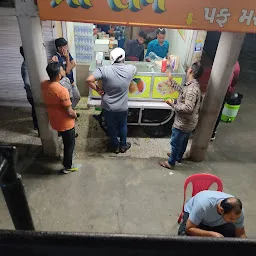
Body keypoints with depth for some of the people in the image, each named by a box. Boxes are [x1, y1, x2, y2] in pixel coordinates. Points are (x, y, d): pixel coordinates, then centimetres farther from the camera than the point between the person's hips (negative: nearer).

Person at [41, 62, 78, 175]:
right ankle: (67, 167, 31)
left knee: (66, 141, 31)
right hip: (65, 123, -8)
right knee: (70, 144, 15)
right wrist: (75, 115, -4)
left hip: (54, 121, 8)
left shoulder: (44, 85, -9)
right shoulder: (62, 90, -33)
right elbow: (70, 112, -25)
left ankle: (66, 159, 53)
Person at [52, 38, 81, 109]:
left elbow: (74, 64, -5)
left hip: (71, 81, 8)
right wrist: (67, 57, -25)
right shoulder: (57, 58, -24)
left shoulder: (67, 53, 0)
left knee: (77, 97, 21)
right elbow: (67, 71, -25)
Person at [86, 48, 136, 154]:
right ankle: (123, 145, 42)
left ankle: (115, 146, 40)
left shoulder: (105, 70, -19)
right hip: (123, 107, 1)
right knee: (123, 126, 25)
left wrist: (98, 90, -9)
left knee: (112, 127, 21)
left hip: (108, 107, -1)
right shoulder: (130, 69, -11)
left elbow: (89, 80, -23)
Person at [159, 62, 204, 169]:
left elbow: (188, 108, -36)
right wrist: (171, 81, 20)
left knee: (175, 143, 9)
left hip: (183, 123, -10)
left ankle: (171, 163, 28)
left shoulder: (192, 89, -31)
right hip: (189, 122, 10)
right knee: (183, 141, 27)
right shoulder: (192, 85, 0)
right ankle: (178, 157, 49)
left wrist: (173, 104, -25)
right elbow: (182, 91, 20)